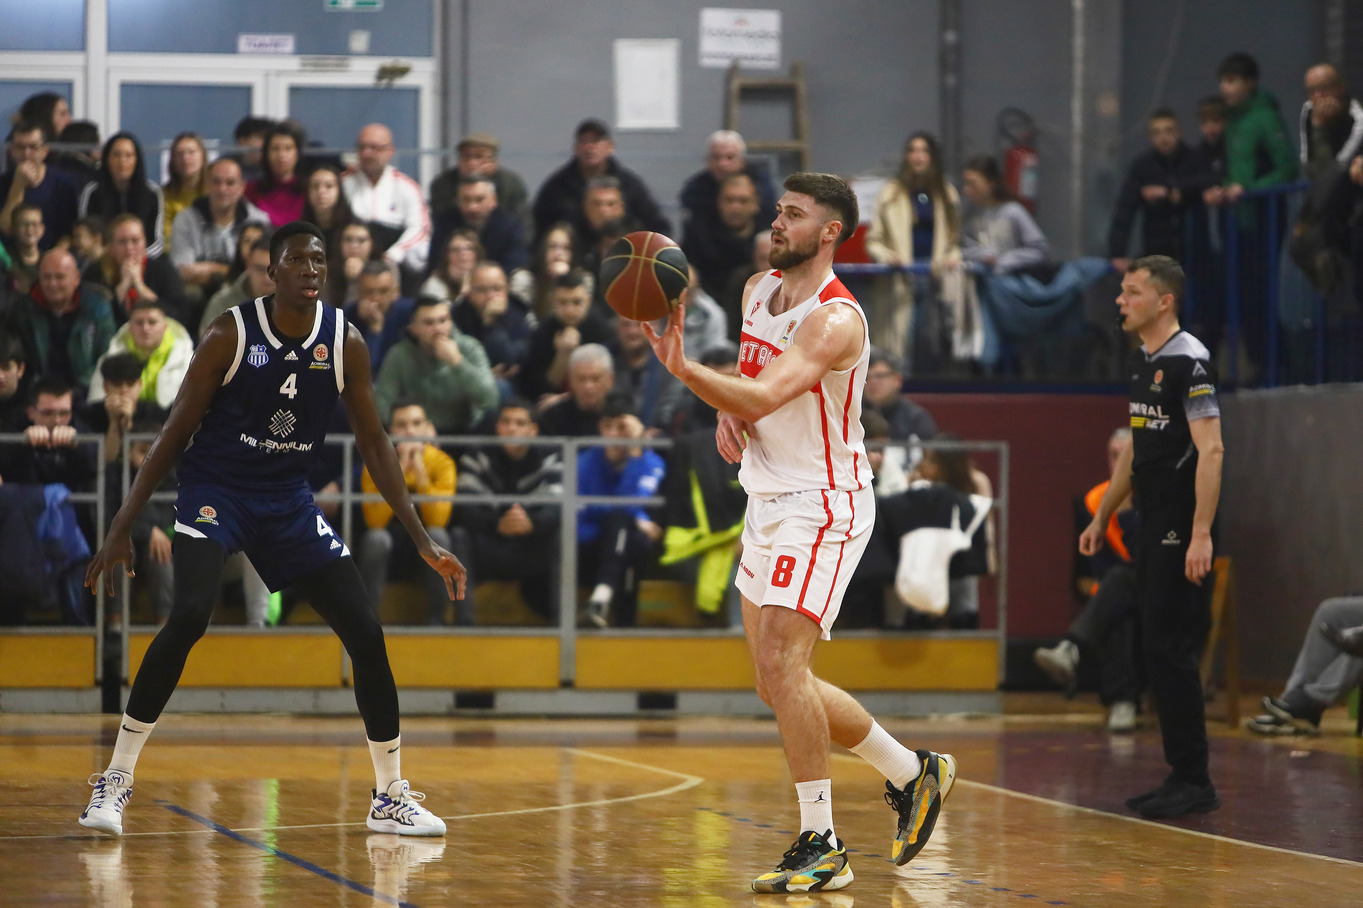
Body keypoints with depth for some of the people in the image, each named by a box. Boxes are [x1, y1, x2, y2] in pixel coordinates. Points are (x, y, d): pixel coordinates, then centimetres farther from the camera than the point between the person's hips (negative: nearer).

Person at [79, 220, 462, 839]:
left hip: (288, 499, 4)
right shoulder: (230, 336, -14)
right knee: (190, 615, -28)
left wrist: (424, 543, 0)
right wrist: (122, 527, -13)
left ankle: (390, 797, 11)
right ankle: (115, 780, -18)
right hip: (214, 491, -4)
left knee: (366, 635, -4)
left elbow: (374, 444, 3)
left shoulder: (345, 344, -5)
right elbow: (175, 433, -9)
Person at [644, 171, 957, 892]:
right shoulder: (758, 290, 8)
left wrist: (682, 367, -45)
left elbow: (763, 397, -33)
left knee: (780, 665, -19)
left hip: (824, 507, -10)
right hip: (767, 502, 10)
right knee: (779, 680, 13)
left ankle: (821, 846, -12)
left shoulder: (834, 320, -20)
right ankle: (911, 772, 29)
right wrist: (726, 412, 6)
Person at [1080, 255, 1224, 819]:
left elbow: (1210, 449, -19)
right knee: (1157, 650, 10)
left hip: (1180, 531, -9)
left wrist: (1201, 534, -25)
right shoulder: (1143, 361, 15)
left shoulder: (1188, 360, -13)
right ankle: (1182, 778, 15)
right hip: (1152, 528, 9)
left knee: (1170, 650, -9)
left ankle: (1194, 783, -4)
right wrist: (1102, 518, 27)